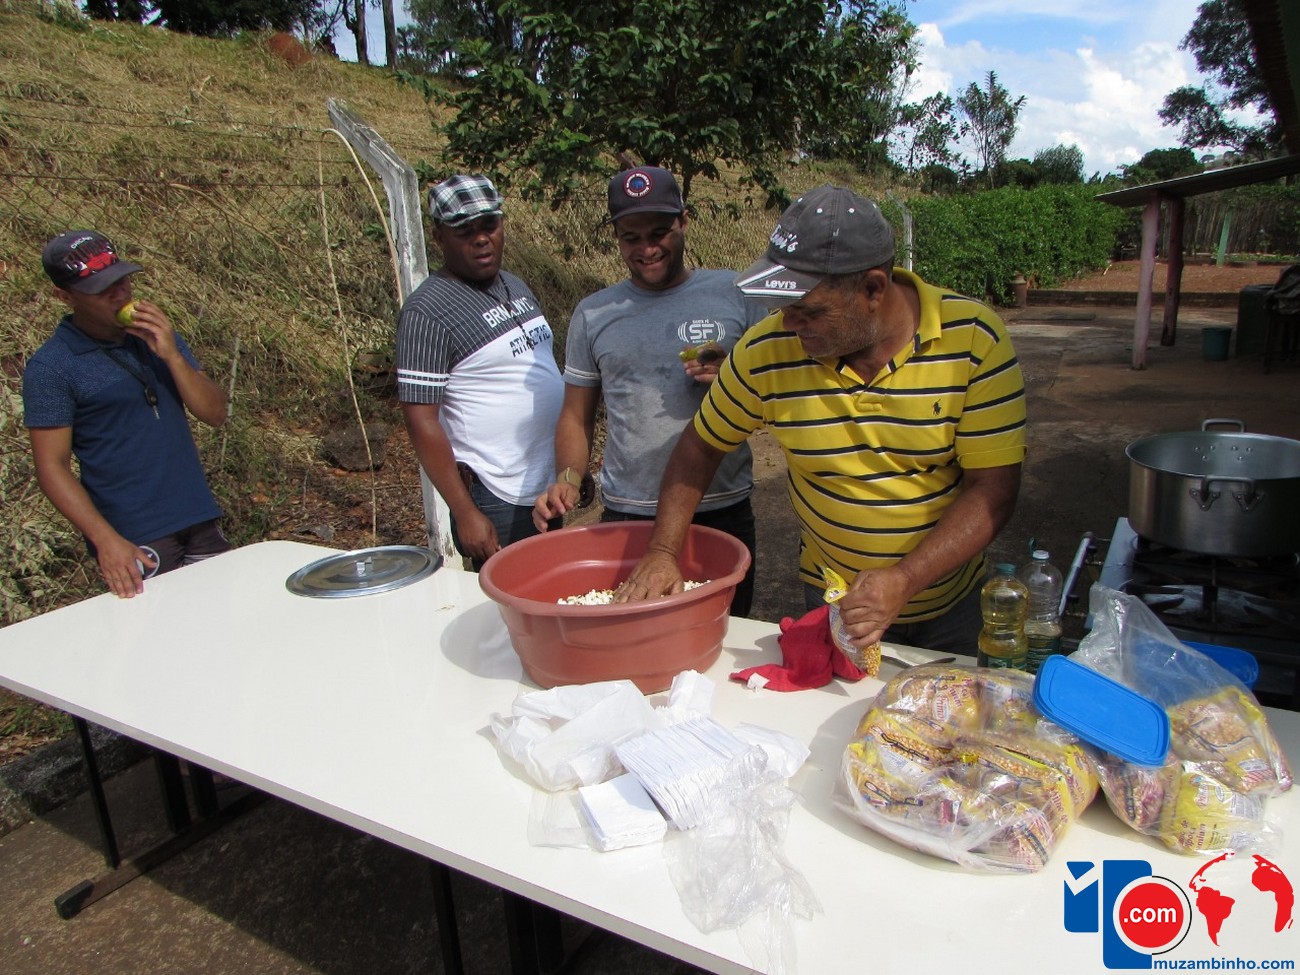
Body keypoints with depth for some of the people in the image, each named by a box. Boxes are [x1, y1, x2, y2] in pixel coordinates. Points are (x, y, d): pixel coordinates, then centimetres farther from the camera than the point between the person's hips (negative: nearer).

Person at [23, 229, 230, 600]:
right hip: (135, 540, -5)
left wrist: (172, 356, -12)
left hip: (201, 522, 5)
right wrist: (105, 540, -20)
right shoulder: (50, 367, -7)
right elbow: (52, 467, -9)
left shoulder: (155, 334, 9)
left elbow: (215, 414, 2)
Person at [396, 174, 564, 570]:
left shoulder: (515, 287, 10)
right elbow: (421, 420, -18)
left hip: (550, 489, 8)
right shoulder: (428, 311, -15)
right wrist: (465, 514, -19)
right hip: (498, 501, -8)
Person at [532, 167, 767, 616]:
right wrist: (568, 478, -5)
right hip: (626, 517, 1)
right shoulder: (592, 314, 8)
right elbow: (577, 415, 12)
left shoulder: (736, 295, 3)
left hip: (723, 514, 0)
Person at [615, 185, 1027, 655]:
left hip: (953, 600, 0)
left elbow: (994, 487, -20)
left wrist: (904, 581, -32)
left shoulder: (974, 340, -21)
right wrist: (662, 551, -13)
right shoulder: (767, 351, -18)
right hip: (829, 599, 0)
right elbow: (700, 446, -4)